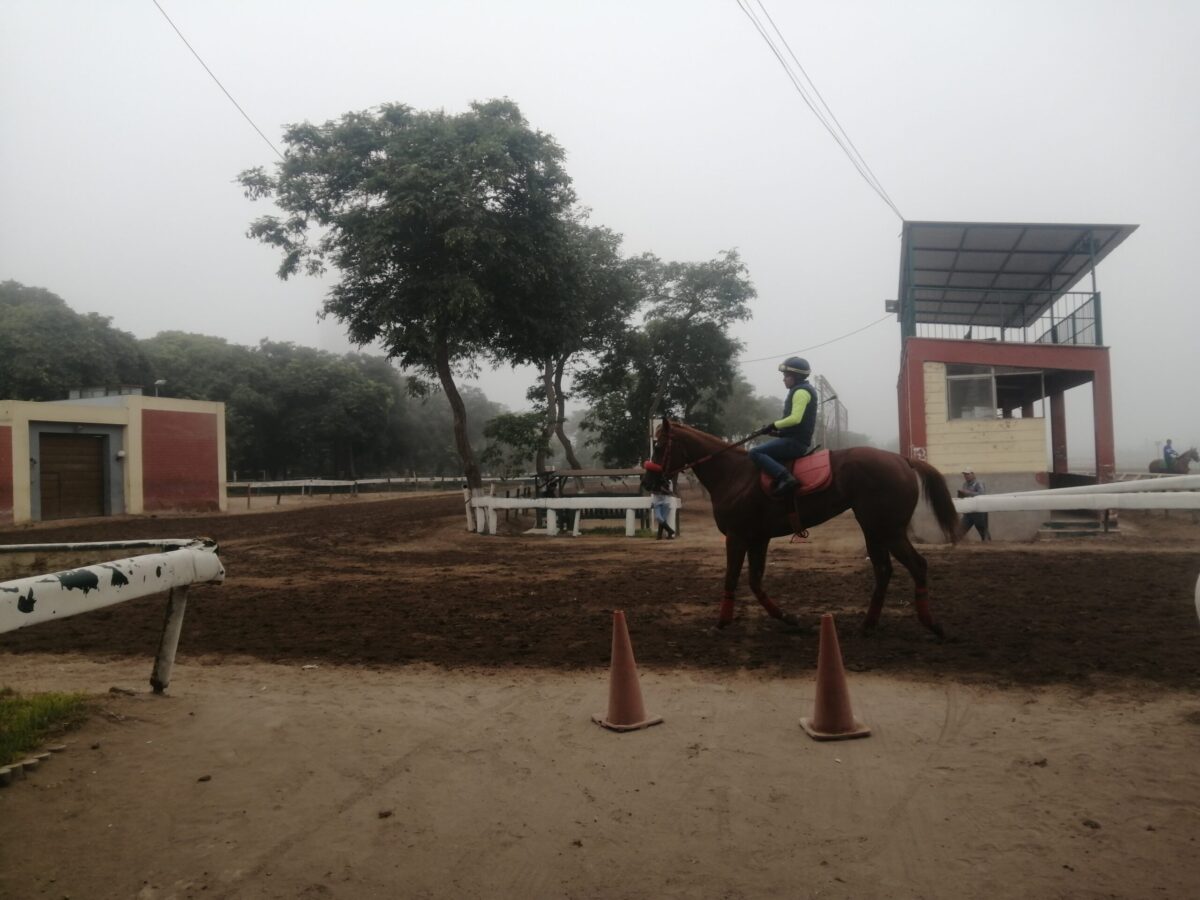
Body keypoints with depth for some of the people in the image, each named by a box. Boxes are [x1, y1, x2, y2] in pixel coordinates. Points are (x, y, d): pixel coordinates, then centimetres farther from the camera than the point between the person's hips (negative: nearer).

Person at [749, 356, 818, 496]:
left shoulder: (801, 391, -12)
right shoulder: (803, 390, 20)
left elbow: (795, 418, -24)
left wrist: (773, 425, -14)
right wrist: (779, 431, 15)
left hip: (795, 442, -11)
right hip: (798, 440, 11)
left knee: (755, 453, -17)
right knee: (762, 452, 22)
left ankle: (785, 478, -29)